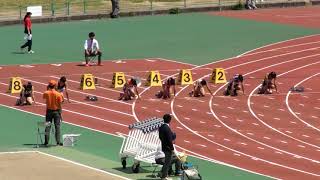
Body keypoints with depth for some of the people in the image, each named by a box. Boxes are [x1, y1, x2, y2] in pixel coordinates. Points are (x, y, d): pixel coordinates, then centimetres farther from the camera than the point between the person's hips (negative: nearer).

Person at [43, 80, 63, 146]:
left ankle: (46, 142, 6)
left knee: (48, 127, 7)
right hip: (56, 111, -2)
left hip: (49, 111, 2)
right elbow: (60, 104, -10)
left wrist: (47, 89, 13)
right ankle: (58, 142, 0)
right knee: (57, 126, 3)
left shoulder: (46, 93, -7)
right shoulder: (58, 94, -12)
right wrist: (60, 112, -2)